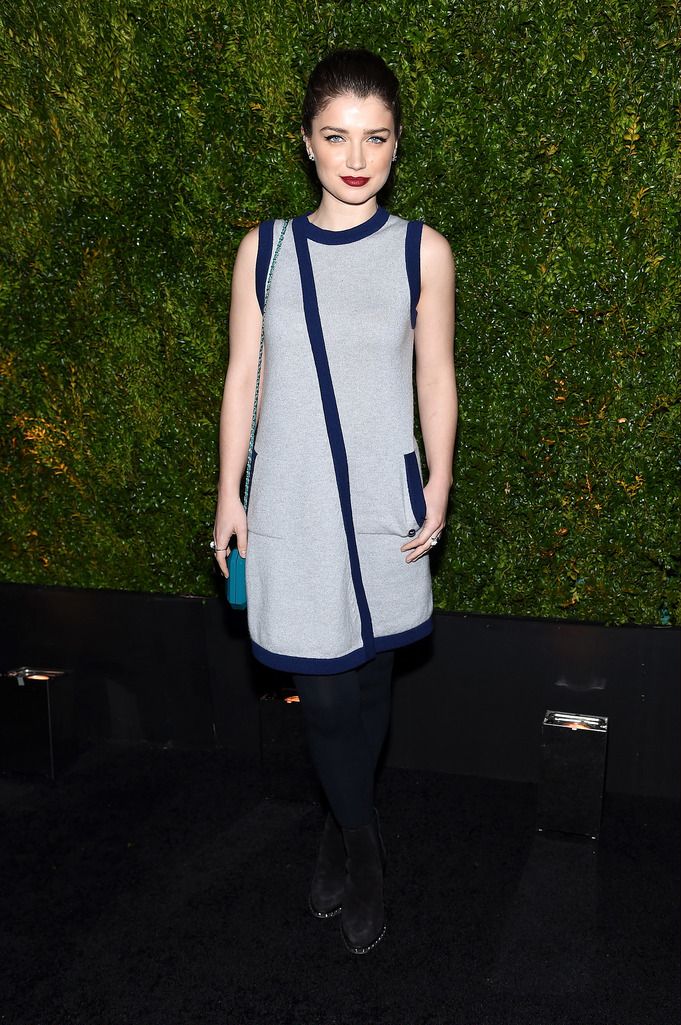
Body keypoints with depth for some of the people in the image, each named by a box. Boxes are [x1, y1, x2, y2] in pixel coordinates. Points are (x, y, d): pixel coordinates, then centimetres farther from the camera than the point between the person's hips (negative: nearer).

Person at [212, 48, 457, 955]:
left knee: (367, 683, 11)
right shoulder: (265, 249, 2)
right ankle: (363, 847, 27)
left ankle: (342, 829, 37)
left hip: (384, 502, 0)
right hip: (292, 502, 0)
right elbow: (243, 378, 5)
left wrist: (438, 488, 0)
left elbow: (436, 375, 5)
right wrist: (230, 494, 4)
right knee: (324, 690, 2)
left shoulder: (422, 250, 0)